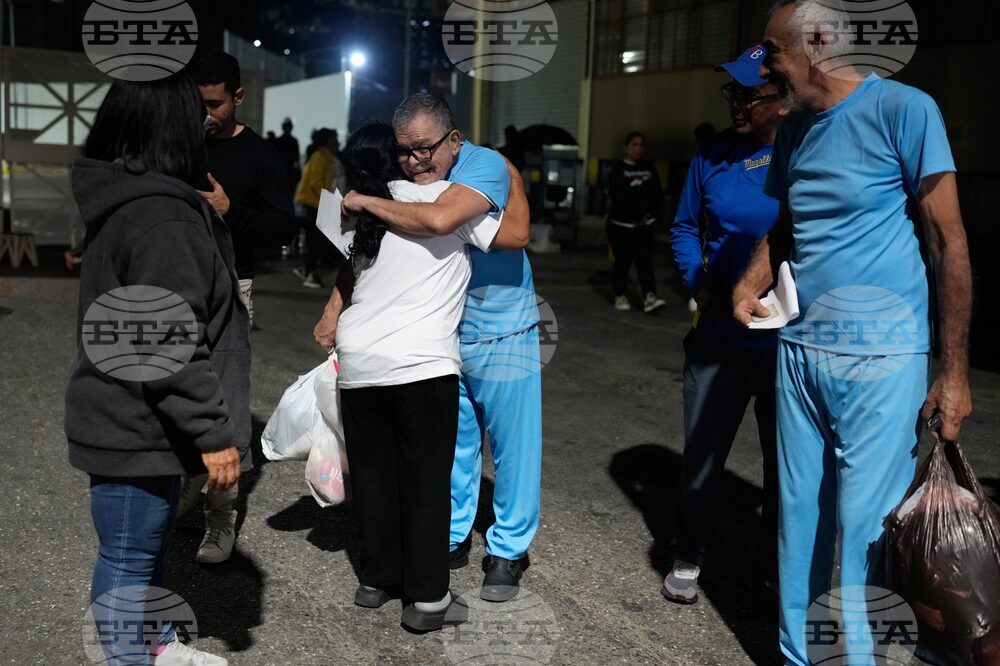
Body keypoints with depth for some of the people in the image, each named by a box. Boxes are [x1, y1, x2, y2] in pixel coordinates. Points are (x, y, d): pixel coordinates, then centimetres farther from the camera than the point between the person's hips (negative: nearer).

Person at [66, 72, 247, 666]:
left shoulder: (127, 198, 10)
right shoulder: (159, 216, -24)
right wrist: (214, 433, -22)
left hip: (136, 419, 11)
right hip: (137, 428, -11)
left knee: (150, 542, 24)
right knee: (128, 558, 5)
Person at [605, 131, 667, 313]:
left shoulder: (649, 168, 10)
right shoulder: (618, 169, -4)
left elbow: (656, 194, 8)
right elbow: (615, 194, -16)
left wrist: (651, 211, -9)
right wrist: (638, 203, -19)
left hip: (644, 223, 3)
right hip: (620, 223, -3)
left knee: (645, 260, -9)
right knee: (622, 261, 4)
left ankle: (649, 296, -20)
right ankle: (620, 296, 17)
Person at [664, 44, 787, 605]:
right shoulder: (714, 157, 3)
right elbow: (685, 227, 13)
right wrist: (699, 283, -3)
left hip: (790, 342, -2)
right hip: (720, 336, 2)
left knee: (787, 462, 13)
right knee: (702, 455, 9)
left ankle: (777, 566, 35)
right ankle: (690, 558, 30)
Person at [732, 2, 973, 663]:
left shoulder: (903, 109, -7)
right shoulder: (794, 130, 12)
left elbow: (949, 240, -7)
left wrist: (955, 371, -9)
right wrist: (751, 284, 1)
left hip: (881, 358, -6)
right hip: (800, 349, 6)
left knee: (864, 525, -2)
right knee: (800, 513, 12)